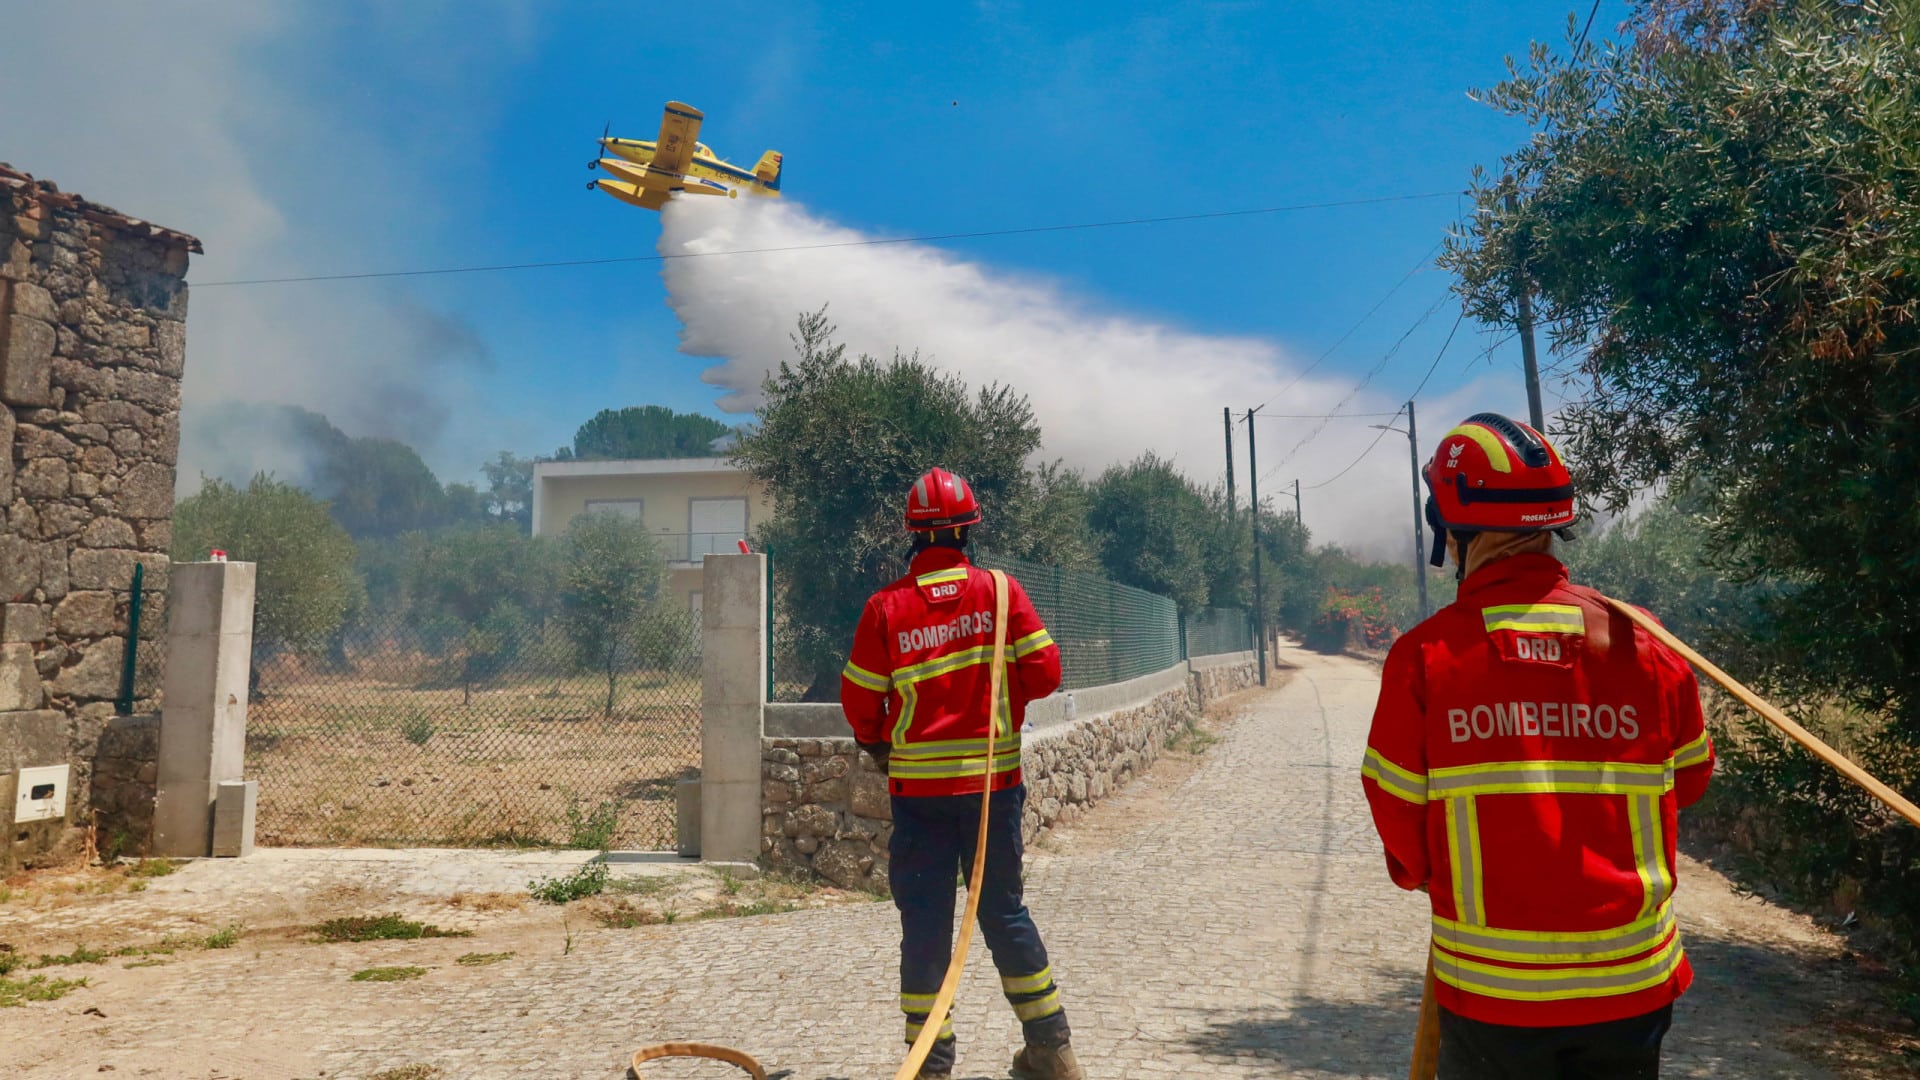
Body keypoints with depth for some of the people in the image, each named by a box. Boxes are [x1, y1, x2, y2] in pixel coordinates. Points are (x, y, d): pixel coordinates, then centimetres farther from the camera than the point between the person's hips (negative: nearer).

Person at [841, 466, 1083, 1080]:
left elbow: (859, 699, -2)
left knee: (924, 920, 8)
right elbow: (1043, 673, -6)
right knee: (1003, 911, 15)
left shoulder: (886, 607, -6)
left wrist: (877, 747, 18)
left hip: (918, 784, -1)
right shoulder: (1000, 591, -5)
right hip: (994, 779, 2)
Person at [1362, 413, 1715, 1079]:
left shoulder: (1423, 657, -15)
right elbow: (1688, 781, 10)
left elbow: (1402, 826, -8)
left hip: (1491, 997, -2)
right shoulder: (1642, 644, -6)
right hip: (1635, 987, 3)